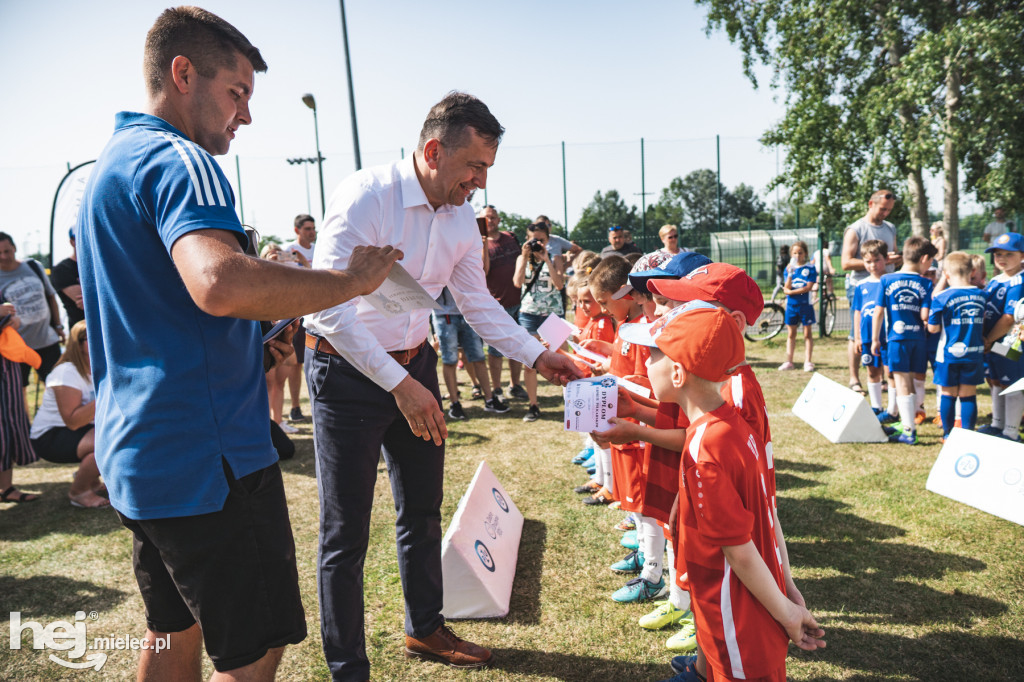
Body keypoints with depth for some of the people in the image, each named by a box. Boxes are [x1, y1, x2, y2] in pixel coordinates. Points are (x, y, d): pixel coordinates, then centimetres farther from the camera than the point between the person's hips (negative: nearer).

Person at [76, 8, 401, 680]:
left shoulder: (109, 165, 19)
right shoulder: (177, 160, -14)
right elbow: (221, 283, -35)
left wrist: (251, 339, 20)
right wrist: (353, 278, -22)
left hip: (136, 451, 11)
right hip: (205, 455, -10)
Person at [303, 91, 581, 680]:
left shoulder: (461, 218, 0)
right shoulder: (366, 197, -22)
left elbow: (479, 305, 9)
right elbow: (329, 307, -27)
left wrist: (538, 356, 1)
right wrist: (399, 383, -29)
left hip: (415, 366, 7)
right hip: (348, 370, -7)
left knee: (423, 511, 19)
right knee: (347, 533, 2)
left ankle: (425, 630, 41)